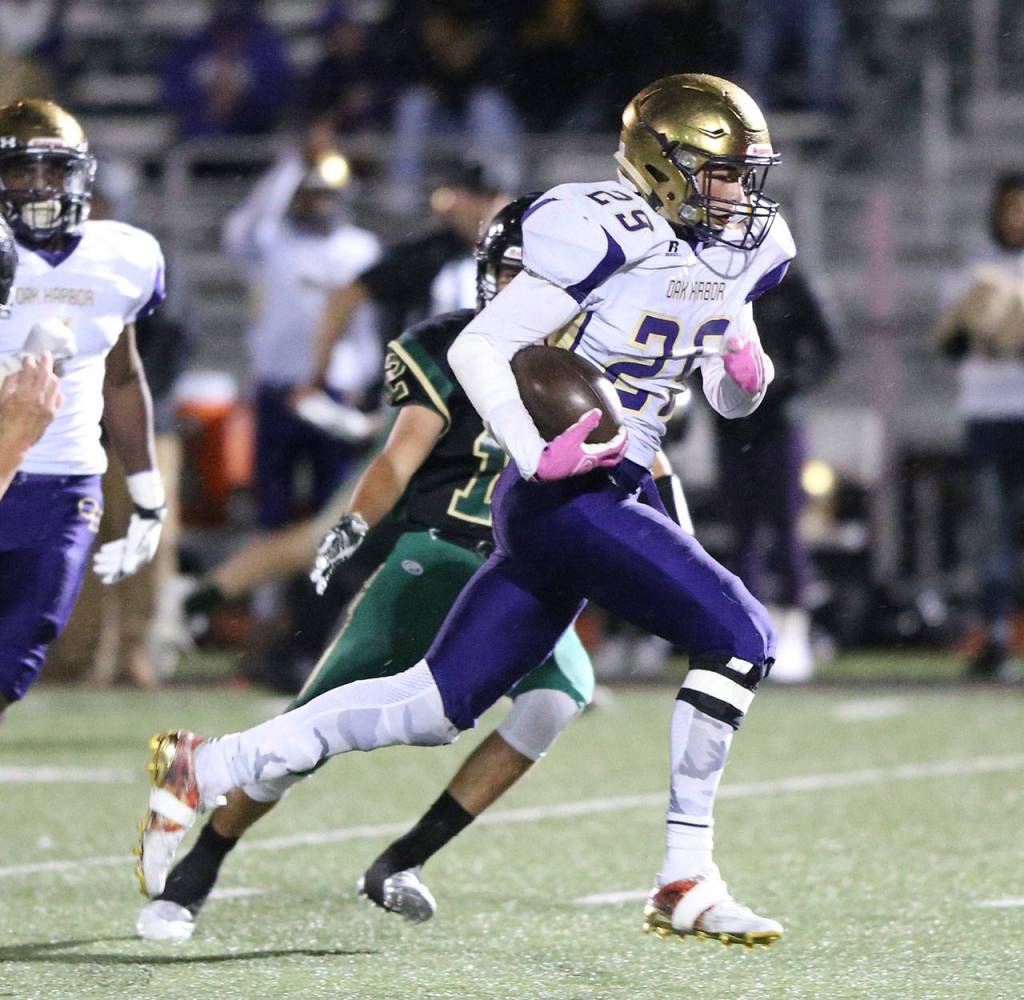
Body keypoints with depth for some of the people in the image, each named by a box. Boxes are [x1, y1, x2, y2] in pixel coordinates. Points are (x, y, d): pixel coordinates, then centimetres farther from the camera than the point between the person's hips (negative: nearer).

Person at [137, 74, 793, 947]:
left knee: (437, 708, 9)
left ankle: (205, 769, 18)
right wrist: (537, 454, -22)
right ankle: (685, 884, -13)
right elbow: (476, 348, -14)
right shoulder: (609, 237, -15)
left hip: (607, 502, 9)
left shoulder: (738, 255, 11)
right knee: (739, 637, -18)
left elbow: (730, 400, 23)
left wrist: (747, 371, 0)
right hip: (562, 497, -9)